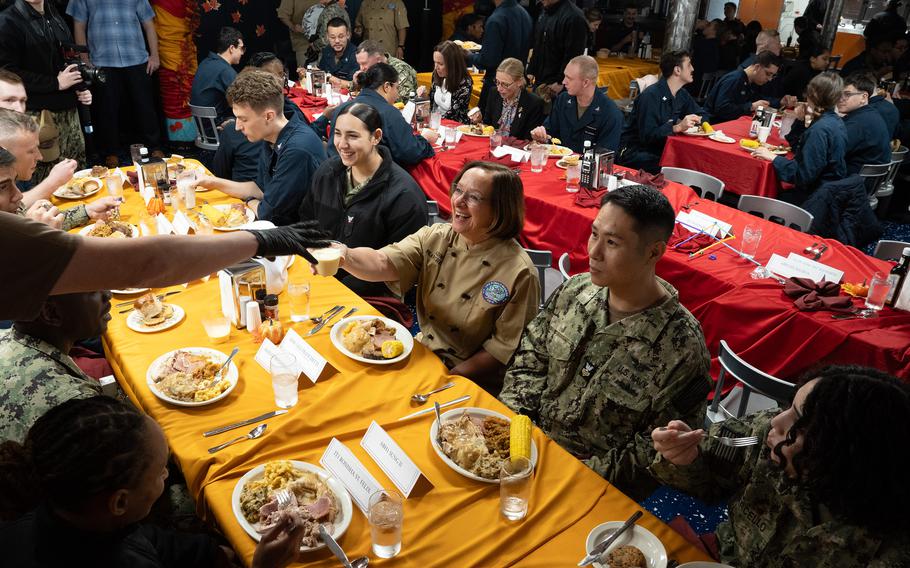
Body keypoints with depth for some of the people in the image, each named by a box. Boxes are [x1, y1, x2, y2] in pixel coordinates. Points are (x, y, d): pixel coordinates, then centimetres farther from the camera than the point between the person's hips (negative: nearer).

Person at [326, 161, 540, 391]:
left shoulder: (519, 273, -18)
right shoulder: (433, 238, -5)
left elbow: (506, 347, -12)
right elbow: (383, 263, -20)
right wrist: (344, 255, -40)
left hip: (473, 381, -4)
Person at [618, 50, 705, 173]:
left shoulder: (682, 94, 11)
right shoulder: (651, 95, -18)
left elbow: (702, 116, 19)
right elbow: (647, 135, -25)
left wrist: (695, 121, -5)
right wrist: (678, 127, -35)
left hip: (660, 151, 9)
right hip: (634, 153, -9)